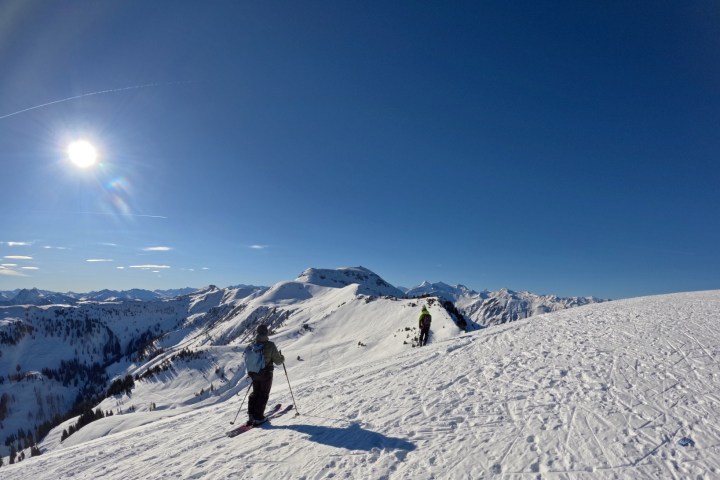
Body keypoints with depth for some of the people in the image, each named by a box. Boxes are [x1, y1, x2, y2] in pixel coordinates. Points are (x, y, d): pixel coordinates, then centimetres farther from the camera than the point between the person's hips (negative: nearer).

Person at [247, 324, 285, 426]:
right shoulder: (270, 345, -17)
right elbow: (278, 361, -12)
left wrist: (250, 373, 23)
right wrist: (282, 357, 10)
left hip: (254, 374, 5)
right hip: (266, 375, -5)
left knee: (255, 393, 20)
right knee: (263, 395, 8)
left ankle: (251, 415, 17)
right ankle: (258, 417, 7)